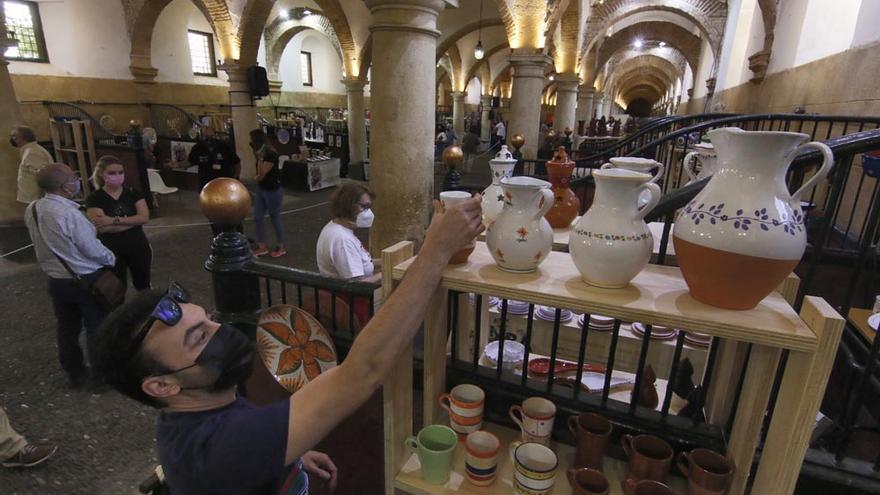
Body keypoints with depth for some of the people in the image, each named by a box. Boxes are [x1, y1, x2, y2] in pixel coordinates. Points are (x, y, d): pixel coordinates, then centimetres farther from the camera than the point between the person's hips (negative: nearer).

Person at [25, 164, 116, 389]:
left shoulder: (31, 210, -3)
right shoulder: (70, 214, -27)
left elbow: (48, 241, 9)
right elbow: (94, 251, -19)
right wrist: (112, 258, 1)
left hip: (56, 280, 7)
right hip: (87, 281, -7)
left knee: (67, 329, 19)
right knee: (97, 328, 10)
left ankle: (75, 374, 36)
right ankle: (102, 376, 23)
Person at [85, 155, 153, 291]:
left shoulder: (133, 193, 0)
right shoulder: (94, 199, -8)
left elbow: (145, 217, -13)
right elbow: (103, 228, -20)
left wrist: (114, 220, -21)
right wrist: (134, 220, -16)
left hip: (138, 247, 2)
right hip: (112, 251, -2)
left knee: (143, 286, 18)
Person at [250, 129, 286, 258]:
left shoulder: (271, 154, -21)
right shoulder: (262, 154, 6)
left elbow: (262, 174, -20)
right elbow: (259, 174, 11)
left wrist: (260, 158, -19)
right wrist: (258, 176, -7)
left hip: (273, 191, -9)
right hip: (261, 189, 9)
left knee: (275, 218, 3)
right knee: (257, 218, 9)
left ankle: (281, 247, 19)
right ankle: (262, 247, 21)